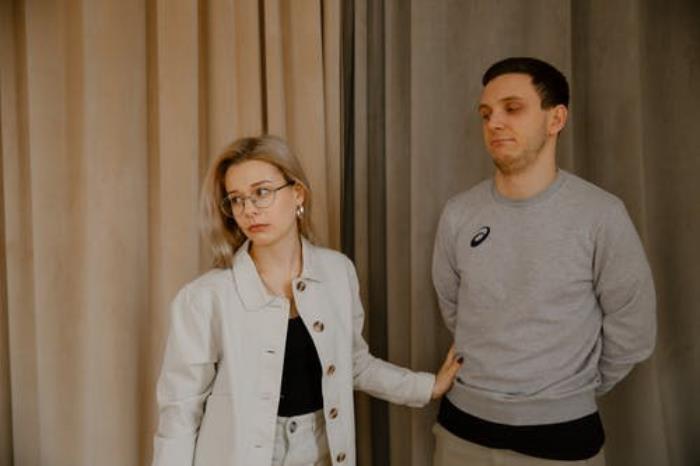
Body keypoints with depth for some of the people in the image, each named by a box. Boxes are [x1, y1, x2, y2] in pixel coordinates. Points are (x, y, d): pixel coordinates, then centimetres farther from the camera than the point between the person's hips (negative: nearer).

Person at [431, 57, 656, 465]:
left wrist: (574, 392, 5)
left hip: (561, 433, -2)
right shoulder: (458, 214, -5)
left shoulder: (601, 214, -14)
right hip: (464, 423, 3)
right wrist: (490, 379, 12)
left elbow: (632, 332, -5)